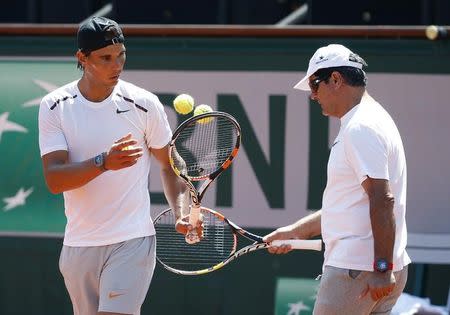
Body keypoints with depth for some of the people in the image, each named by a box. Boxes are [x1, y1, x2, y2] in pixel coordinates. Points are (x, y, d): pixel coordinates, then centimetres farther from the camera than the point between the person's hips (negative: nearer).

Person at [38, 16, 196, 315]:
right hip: (79, 244, 3)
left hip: (132, 242, -3)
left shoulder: (144, 104, -4)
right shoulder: (54, 107, -3)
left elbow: (170, 165, 8)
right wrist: (104, 162, -30)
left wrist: (182, 213, -10)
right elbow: (54, 179, -13)